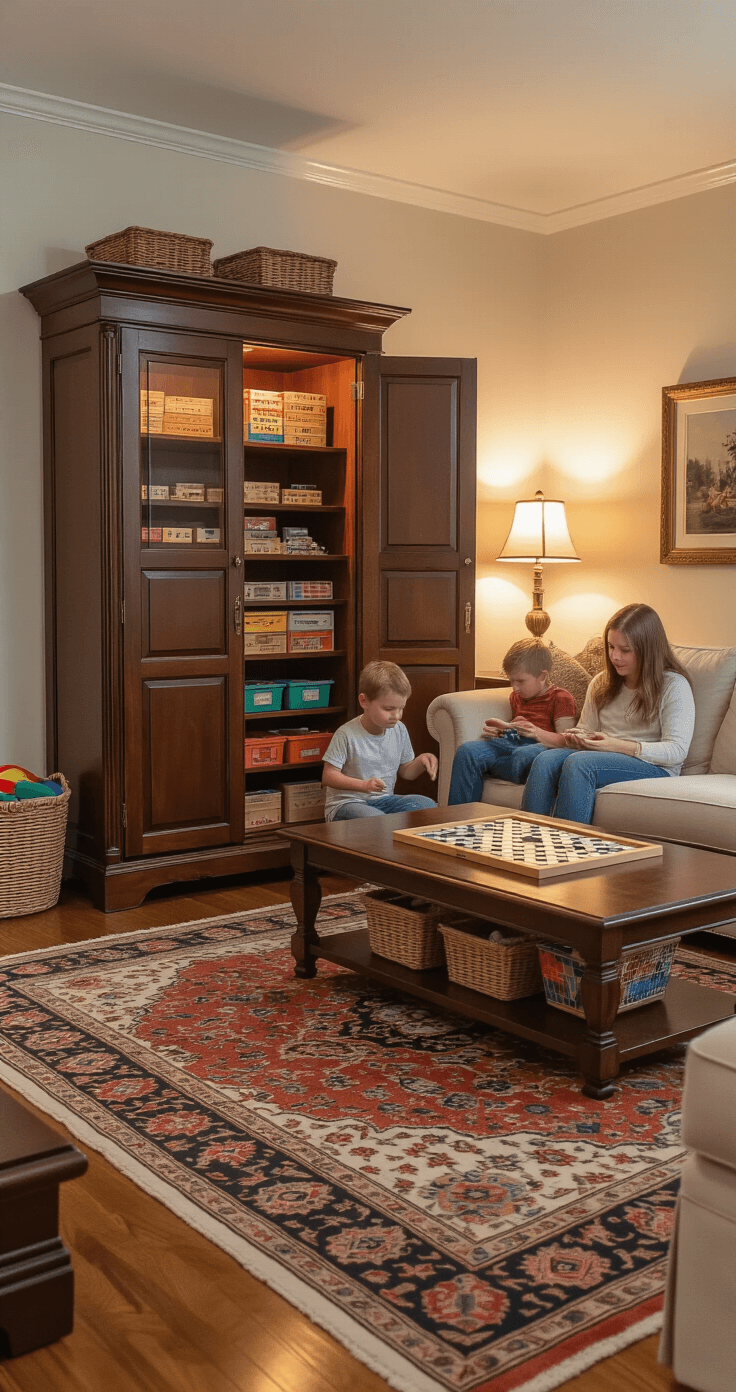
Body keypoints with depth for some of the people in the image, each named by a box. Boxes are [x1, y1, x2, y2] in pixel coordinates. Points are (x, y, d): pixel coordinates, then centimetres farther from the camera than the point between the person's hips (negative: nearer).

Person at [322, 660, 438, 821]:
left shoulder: (399, 731, 4)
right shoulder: (347, 735, -14)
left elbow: (405, 772, 15)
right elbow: (328, 776, -14)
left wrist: (420, 761, -8)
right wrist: (364, 785, -27)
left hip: (384, 800, 6)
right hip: (346, 803, -6)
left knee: (427, 805, -18)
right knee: (375, 818, -38)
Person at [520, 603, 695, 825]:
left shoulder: (674, 686, -2)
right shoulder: (601, 683, 18)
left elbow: (676, 751, -10)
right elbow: (586, 729, 23)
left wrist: (617, 745, -20)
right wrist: (577, 738, -4)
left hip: (655, 768, -6)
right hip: (605, 759, 6)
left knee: (578, 763, -34)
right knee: (545, 760, -26)